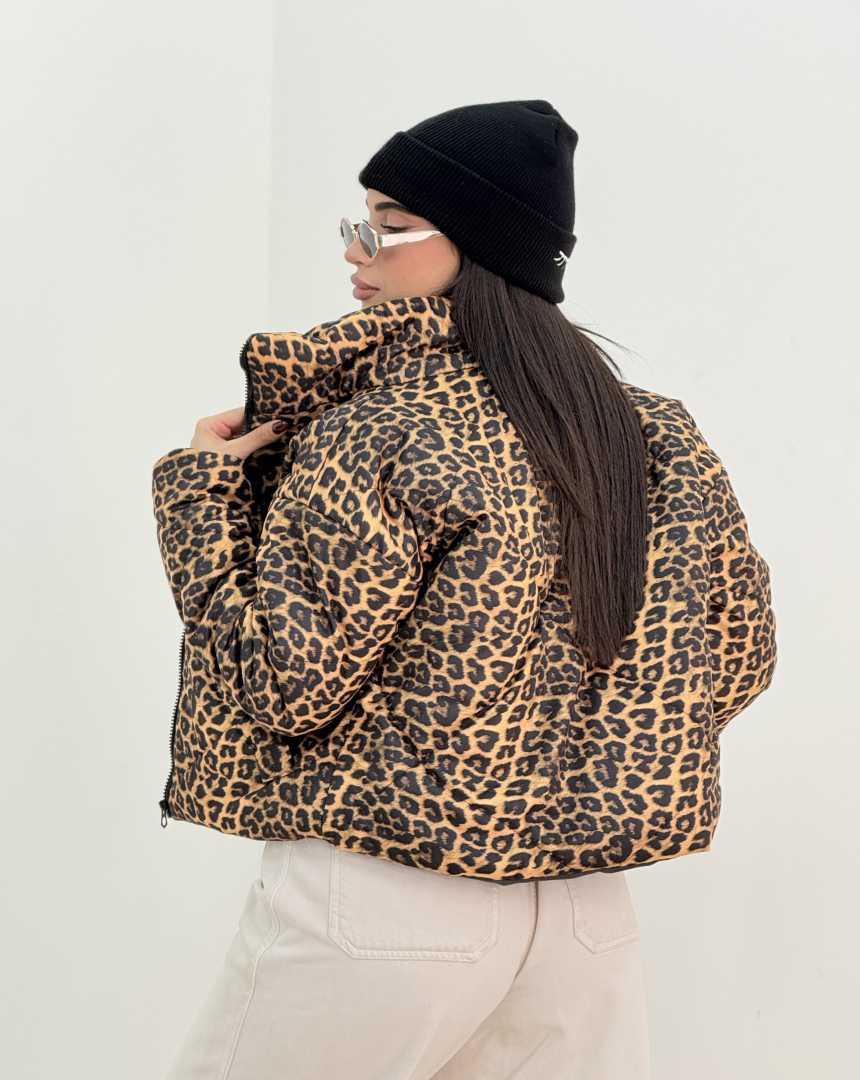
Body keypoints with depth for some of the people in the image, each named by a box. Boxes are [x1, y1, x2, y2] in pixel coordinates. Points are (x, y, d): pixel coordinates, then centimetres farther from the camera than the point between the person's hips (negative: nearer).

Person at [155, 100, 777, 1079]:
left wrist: (202, 487, -7)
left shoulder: (378, 434, -16)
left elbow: (287, 685, -18)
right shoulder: (647, 431, 5)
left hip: (384, 899, -6)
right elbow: (738, 653, 12)